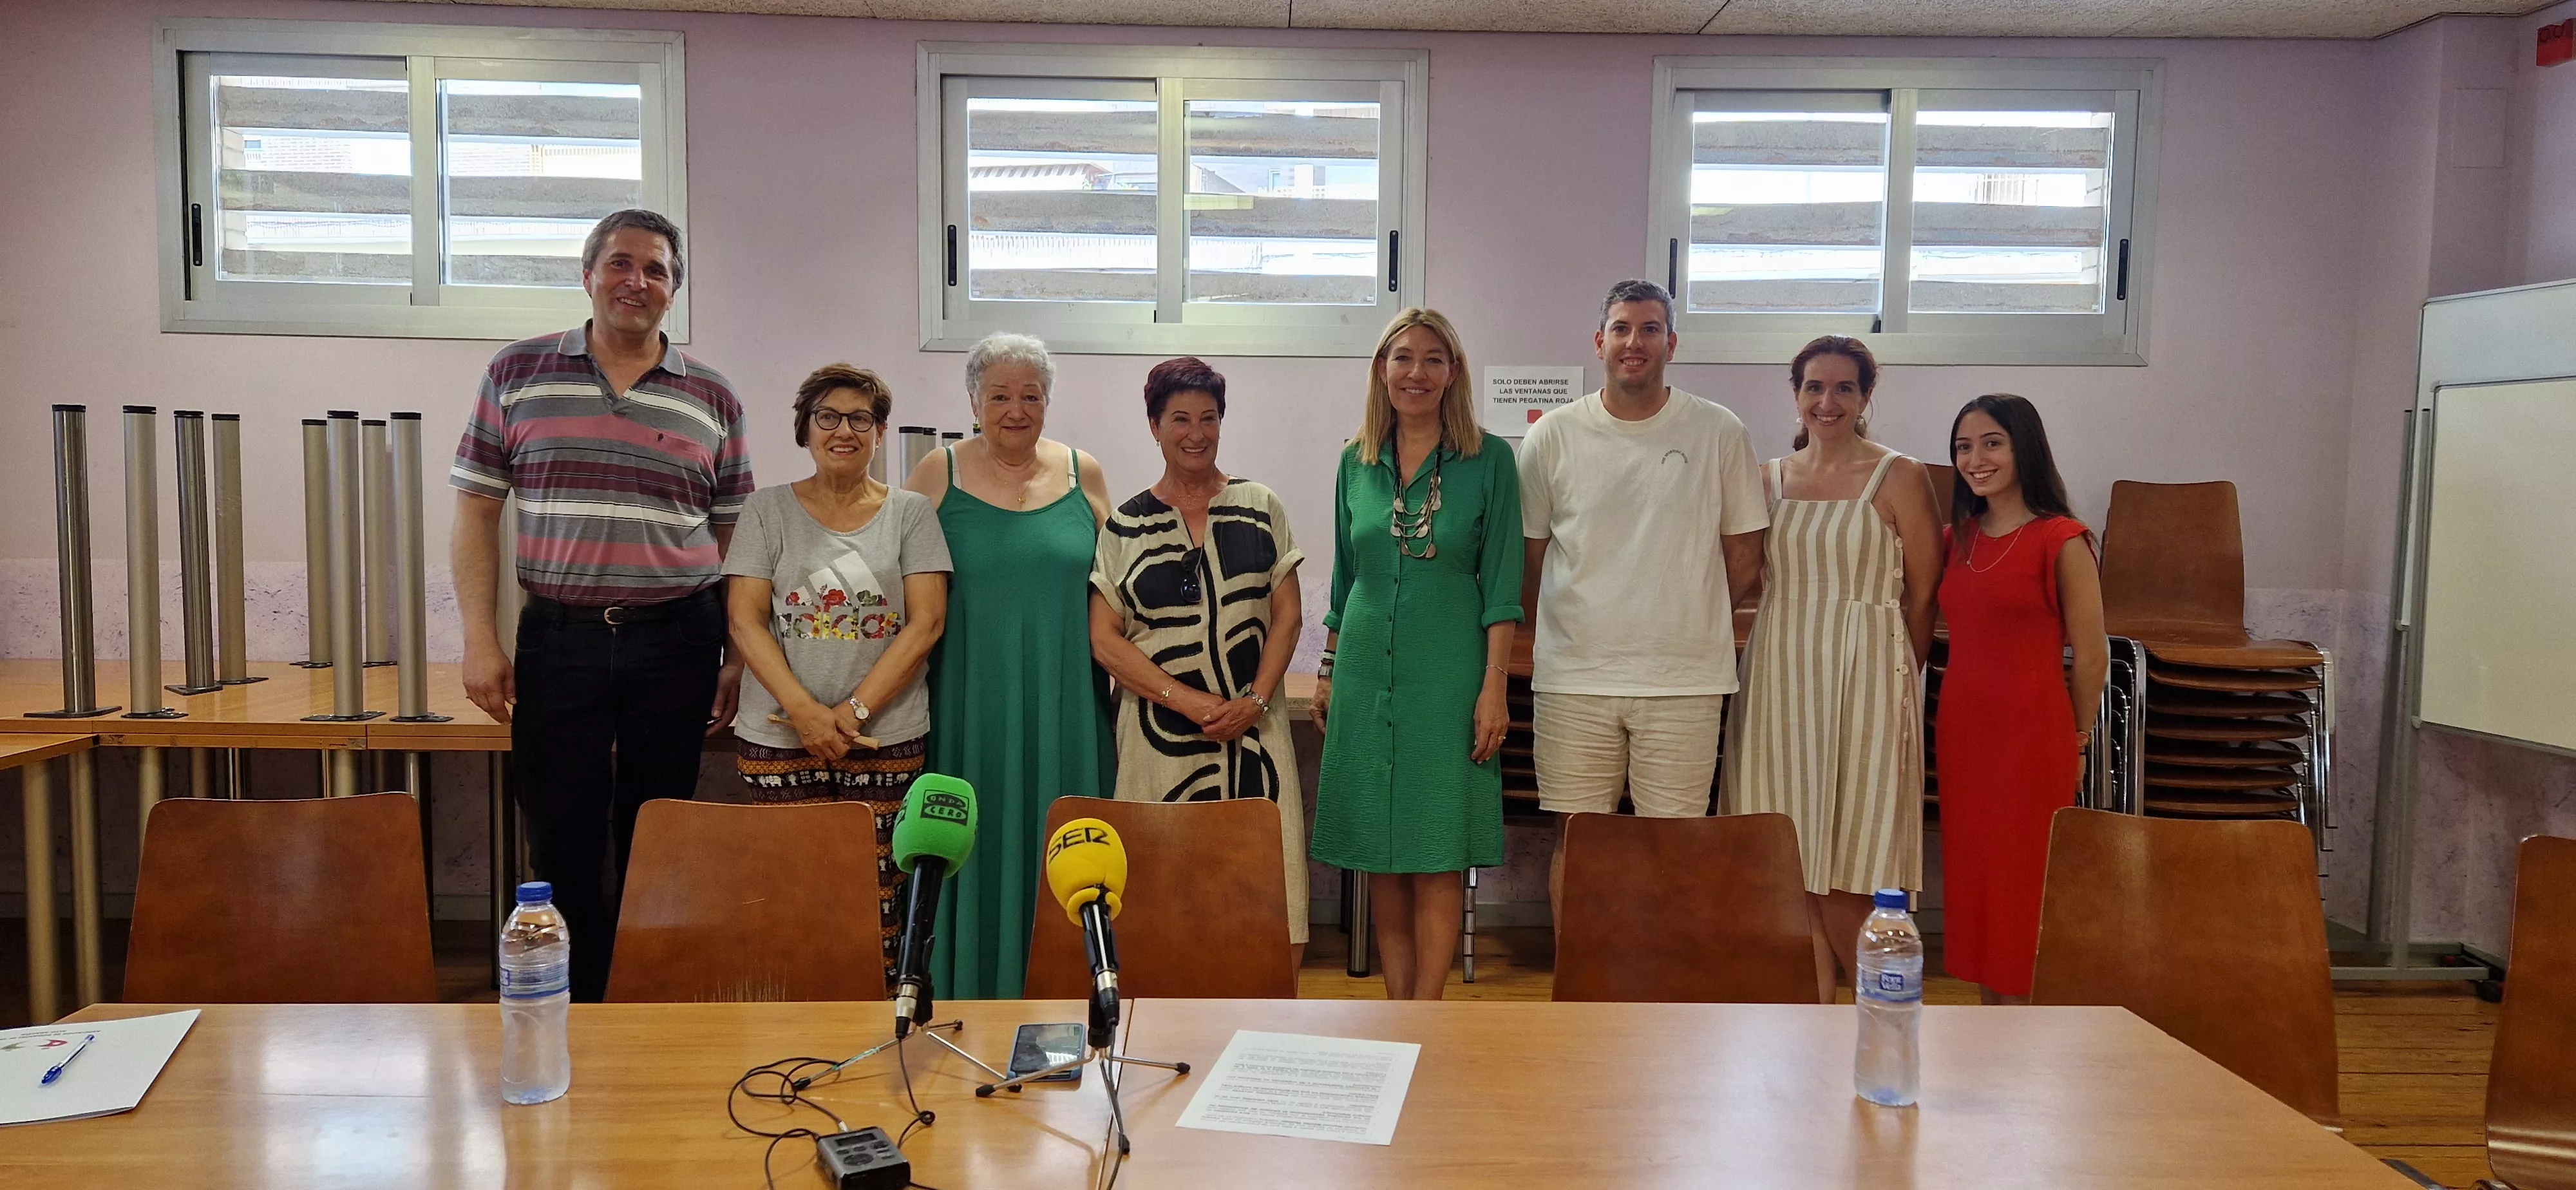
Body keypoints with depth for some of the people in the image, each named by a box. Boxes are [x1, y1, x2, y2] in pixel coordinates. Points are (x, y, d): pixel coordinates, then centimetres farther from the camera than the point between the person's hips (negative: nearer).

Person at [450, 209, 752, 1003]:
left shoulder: (713, 399, 6)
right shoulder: (517, 372, 5)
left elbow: (733, 537, 9)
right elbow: (476, 511, 4)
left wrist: (739, 658, 4)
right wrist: (480, 639, -4)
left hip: (676, 641, 1)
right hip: (559, 637, 0)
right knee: (562, 844, 5)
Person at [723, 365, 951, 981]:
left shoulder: (911, 513, 7)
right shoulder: (767, 510, 8)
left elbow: (926, 623, 0)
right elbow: (745, 621, 1)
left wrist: (856, 711, -10)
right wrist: (806, 712, -12)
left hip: (887, 740, 0)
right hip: (779, 739, 0)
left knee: (875, 901, -3)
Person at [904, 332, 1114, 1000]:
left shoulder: (1083, 475, 7)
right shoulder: (938, 475, 2)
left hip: (1064, 703, 2)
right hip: (969, 701, -1)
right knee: (979, 845, 4)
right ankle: (969, 990, 16)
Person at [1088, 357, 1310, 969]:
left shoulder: (1259, 507, 8)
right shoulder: (1127, 525, 5)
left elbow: (1287, 614, 6)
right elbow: (1104, 639, 0)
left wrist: (1255, 700, -8)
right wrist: (1189, 700, -10)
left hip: (1253, 730, 1)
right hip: (1163, 733, -1)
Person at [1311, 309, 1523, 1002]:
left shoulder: (1489, 461, -2)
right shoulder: (1356, 464, 9)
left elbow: (1501, 584, -5)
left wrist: (1494, 689, -10)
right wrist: (1328, 674, 13)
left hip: (1447, 675, -3)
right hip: (1368, 671, 4)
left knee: (1437, 857, -1)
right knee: (1380, 856, 7)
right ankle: (1399, 1008, 17)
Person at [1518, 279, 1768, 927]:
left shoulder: (1720, 434, 2)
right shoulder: (1553, 436, 4)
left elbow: (1745, 556, 8)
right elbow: (1528, 556, 10)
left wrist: (1687, 625, 10)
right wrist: (1559, 639, 10)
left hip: (1686, 681, 0)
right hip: (1574, 680, 1)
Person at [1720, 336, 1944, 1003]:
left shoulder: (1898, 479, -2)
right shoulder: (1768, 478, 10)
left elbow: (1923, 596, -1)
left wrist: (1898, 681, 1)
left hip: (1865, 683, -4)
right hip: (1779, 680, 4)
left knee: (1845, 878, -3)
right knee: (1792, 868, 4)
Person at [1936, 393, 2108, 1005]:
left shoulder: (2061, 541, -10)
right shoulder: (1959, 537, 9)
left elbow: (2091, 657, -5)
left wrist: (2075, 740, 3)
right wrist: (1949, 718, 12)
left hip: (2032, 736, -6)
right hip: (1962, 731, 6)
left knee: (2024, 883, 0)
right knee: (1972, 878, 10)